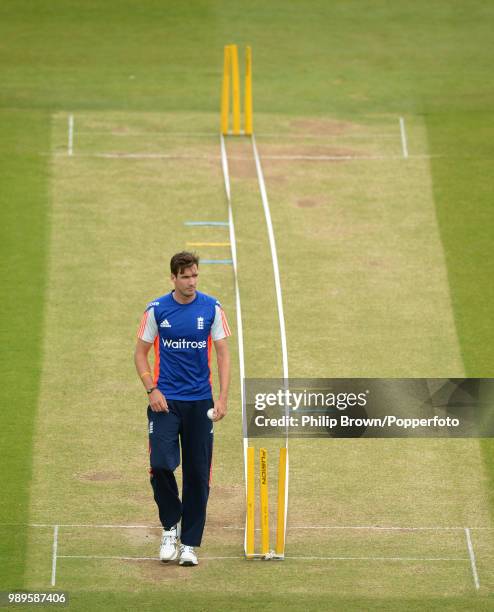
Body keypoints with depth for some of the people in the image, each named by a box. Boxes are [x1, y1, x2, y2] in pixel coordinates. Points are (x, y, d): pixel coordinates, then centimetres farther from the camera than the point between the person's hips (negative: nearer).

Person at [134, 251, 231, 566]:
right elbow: (141, 352, 7)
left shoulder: (211, 308, 1)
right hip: (165, 401, -1)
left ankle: (189, 544, 11)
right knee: (161, 464, -15)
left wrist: (223, 397, -7)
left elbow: (223, 352, 2)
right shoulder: (157, 310, -1)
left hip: (200, 401, 1)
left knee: (198, 475, 2)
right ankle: (170, 526, 9)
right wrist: (151, 390, -6)